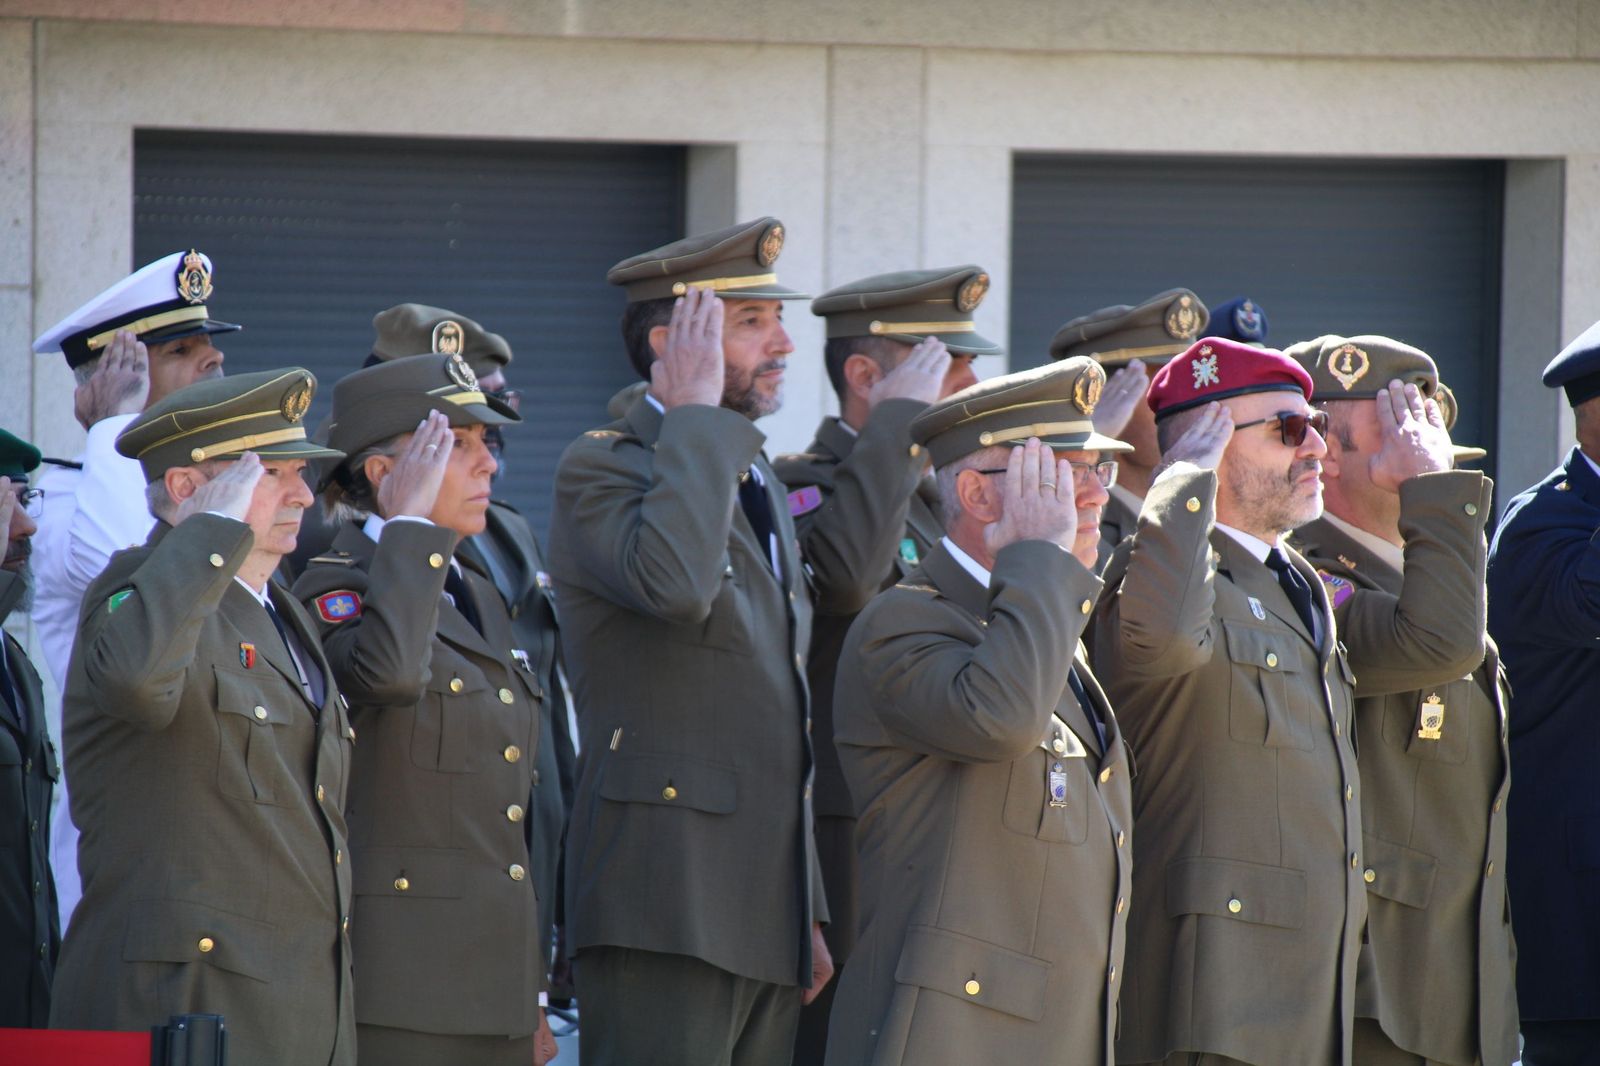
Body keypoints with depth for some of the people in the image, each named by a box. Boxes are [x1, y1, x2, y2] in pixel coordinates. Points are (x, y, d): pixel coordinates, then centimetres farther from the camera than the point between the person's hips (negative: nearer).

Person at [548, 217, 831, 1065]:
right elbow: (672, 581, -29)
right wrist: (696, 414, -17)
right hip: (664, 913, -8)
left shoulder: (756, 480, 21)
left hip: (765, 920, 8)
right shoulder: (600, 469, -5)